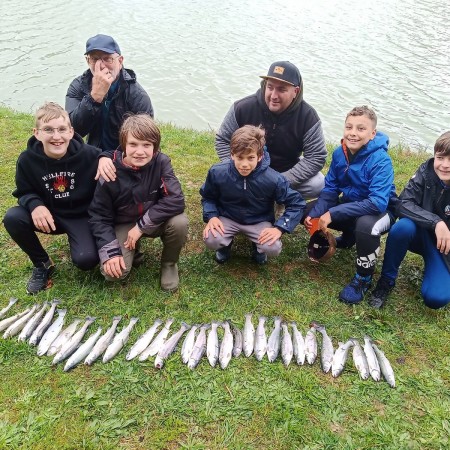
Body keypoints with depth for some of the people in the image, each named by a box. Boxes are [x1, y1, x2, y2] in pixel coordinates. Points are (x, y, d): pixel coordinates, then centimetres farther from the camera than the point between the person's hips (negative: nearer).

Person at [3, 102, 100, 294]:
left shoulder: (90, 155, -19)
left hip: (82, 216, -2)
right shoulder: (27, 159, -13)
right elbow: (24, 192, -1)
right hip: (49, 215, 3)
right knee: (12, 218, -24)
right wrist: (35, 205, -24)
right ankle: (42, 264, 1)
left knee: (86, 260, -26)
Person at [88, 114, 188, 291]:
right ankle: (133, 249, 15)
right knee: (114, 272, -21)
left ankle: (169, 264, -1)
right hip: (123, 225, 0)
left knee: (179, 222, -31)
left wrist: (142, 226, -28)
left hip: (154, 221, 1)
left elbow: (175, 200, -28)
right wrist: (111, 252, -23)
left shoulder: (161, 163, -20)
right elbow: (99, 215, -13)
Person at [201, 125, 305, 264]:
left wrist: (279, 228, -23)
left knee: (273, 248, -25)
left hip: (259, 222, 0)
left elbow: (297, 204, -13)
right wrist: (211, 216, -17)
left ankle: (258, 247, 13)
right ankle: (226, 243, 12)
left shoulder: (273, 179, -24)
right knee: (211, 240, -27)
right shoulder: (217, 172, -20)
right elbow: (208, 197, 1)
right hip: (227, 218, 1)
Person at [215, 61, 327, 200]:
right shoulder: (243, 107, -18)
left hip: (288, 171, 1)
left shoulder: (308, 116, -18)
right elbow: (223, 140, -7)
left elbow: (317, 157, -17)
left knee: (318, 185, -23)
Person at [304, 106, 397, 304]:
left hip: (380, 211, -6)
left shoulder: (380, 160, -28)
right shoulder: (340, 153, -9)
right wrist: (314, 214, -21)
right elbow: (330, 189, -3)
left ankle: (363, 279, -12)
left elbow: (377, 203, -36)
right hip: (351, 205, 7)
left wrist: (333, 214, -37)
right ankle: (349, 236, 21)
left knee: (365, 225, -40)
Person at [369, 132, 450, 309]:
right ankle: (386, 280, -13)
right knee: (402, 226, -35)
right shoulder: (427, 171, -17)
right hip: (422, 234, 1)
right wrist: (435, 222, -34)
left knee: (435, 298, -20)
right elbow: (403, 204, -25)